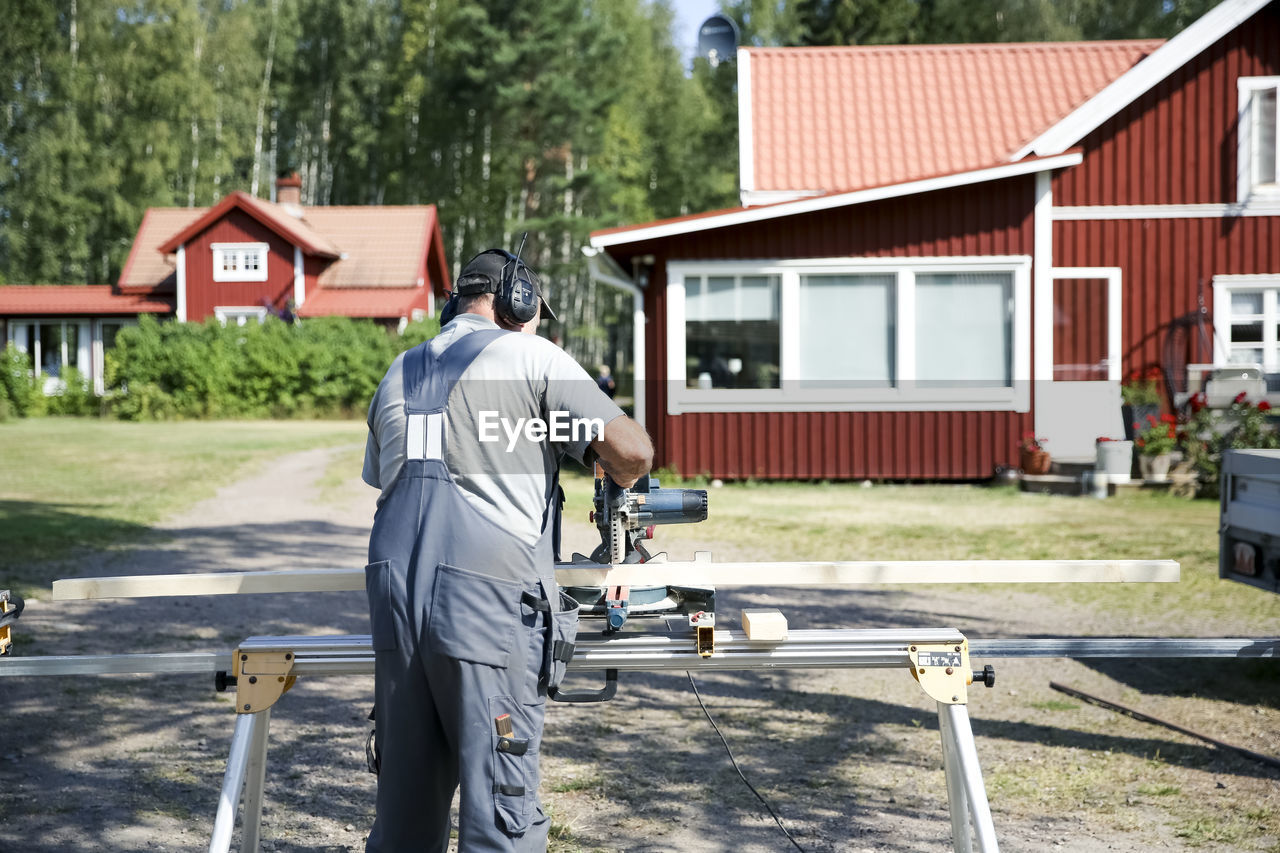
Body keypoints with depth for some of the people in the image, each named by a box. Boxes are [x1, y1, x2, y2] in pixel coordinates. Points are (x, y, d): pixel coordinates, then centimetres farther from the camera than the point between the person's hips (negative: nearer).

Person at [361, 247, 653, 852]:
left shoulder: (398, 375, 21)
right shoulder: (532, 357, 3)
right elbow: (631, 450, -5)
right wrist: (620, 476, 18)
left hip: (394, 596, 6)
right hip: (486, 602, -6)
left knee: (407, 802, 14)